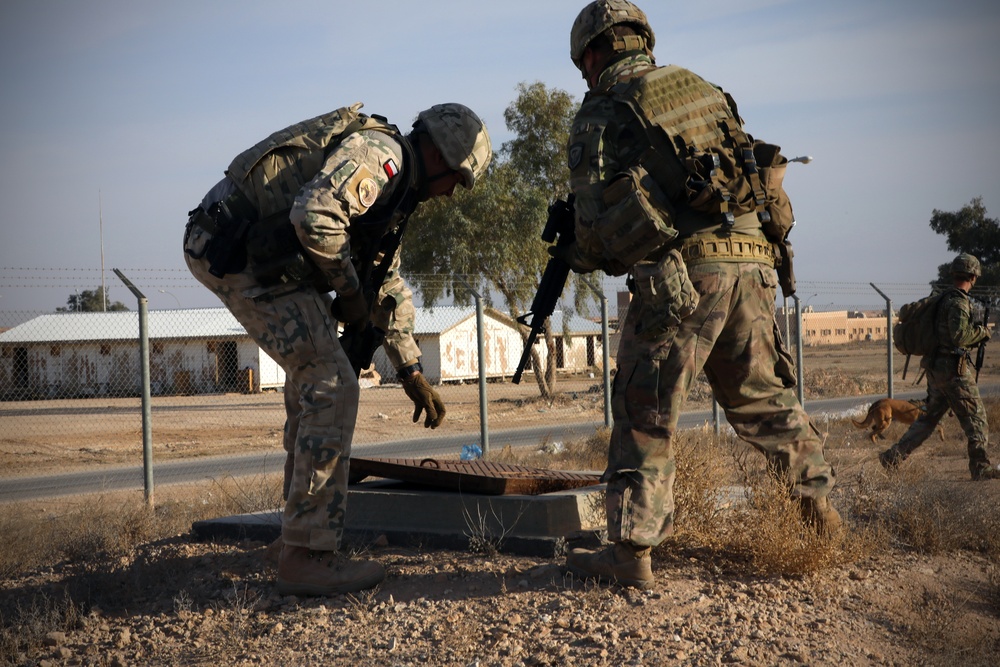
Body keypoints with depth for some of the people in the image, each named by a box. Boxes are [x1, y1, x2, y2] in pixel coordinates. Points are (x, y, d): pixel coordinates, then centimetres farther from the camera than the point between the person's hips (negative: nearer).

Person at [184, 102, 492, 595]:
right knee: (331, 387, -11)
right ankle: (305, 555, -9)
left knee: (313, 381, 20)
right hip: (237, 251, -11)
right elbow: (314, 214, -28)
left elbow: (388, 287, 32)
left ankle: (302, 535, 27)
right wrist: (348, 290, -13)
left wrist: (412, 373, 32)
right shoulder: (378, 152, -10)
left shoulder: (394, 189, 23)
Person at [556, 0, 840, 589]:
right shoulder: (706, 90, 21)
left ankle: (632, 552, 0)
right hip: (751, 262, 6)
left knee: (646, 414, 0)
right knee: (765, 398, 21)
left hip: (681, 274, -6)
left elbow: (599, 219, -6)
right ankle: (819, 507, 29)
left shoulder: (604, 112, 2)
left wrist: (581, 255, 16)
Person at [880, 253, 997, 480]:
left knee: (928, 417, 14)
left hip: (935, 368, 9)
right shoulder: (958, 302, -15)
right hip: (954, 369, -9)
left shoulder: (942, 299, 13)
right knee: (975, 418, 0)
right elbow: (959, 335, -26)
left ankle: (893, 456, 10)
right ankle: (981, 468, 2)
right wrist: (982, 332, -10)